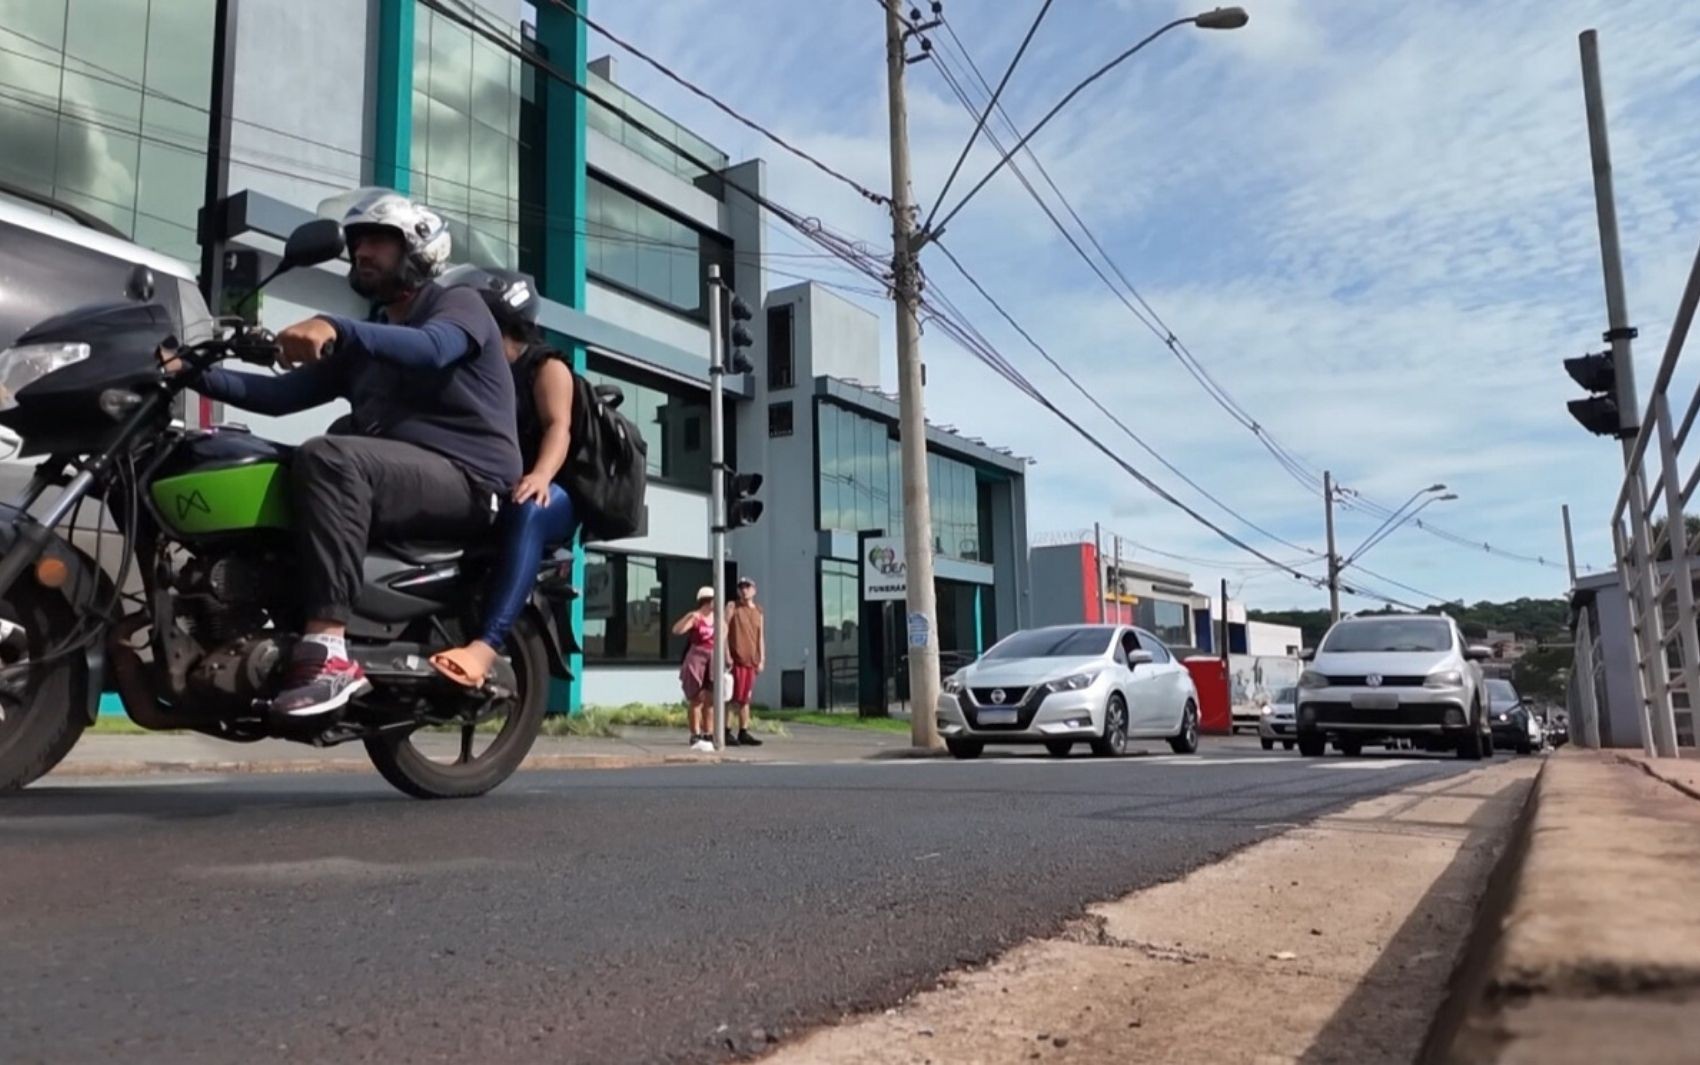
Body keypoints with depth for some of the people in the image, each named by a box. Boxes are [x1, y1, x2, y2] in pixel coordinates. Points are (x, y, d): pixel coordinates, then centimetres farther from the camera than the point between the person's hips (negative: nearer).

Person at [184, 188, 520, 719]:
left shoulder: (460, 304, 5)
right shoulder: (362, 342, 27)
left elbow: (431, 348, -21)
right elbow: (281, 394, 18)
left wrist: (334, 328, -35)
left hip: (468, 479, -8)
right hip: (389, 476, 8)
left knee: (327, 456, -32)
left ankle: (329, 650, -40)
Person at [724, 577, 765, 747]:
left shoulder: (758, 612, 14)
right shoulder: (733, 607, -1)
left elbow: (761, 636, 15)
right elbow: (723, 631, -7)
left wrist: (761, 659, 9)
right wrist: (726, 655, -14)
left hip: (751, 661, 5)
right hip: (735, 659, -5)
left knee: (746, 698, 9)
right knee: (732, 697, -4)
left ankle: (743, 733, 15)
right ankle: (726, 732, 2)